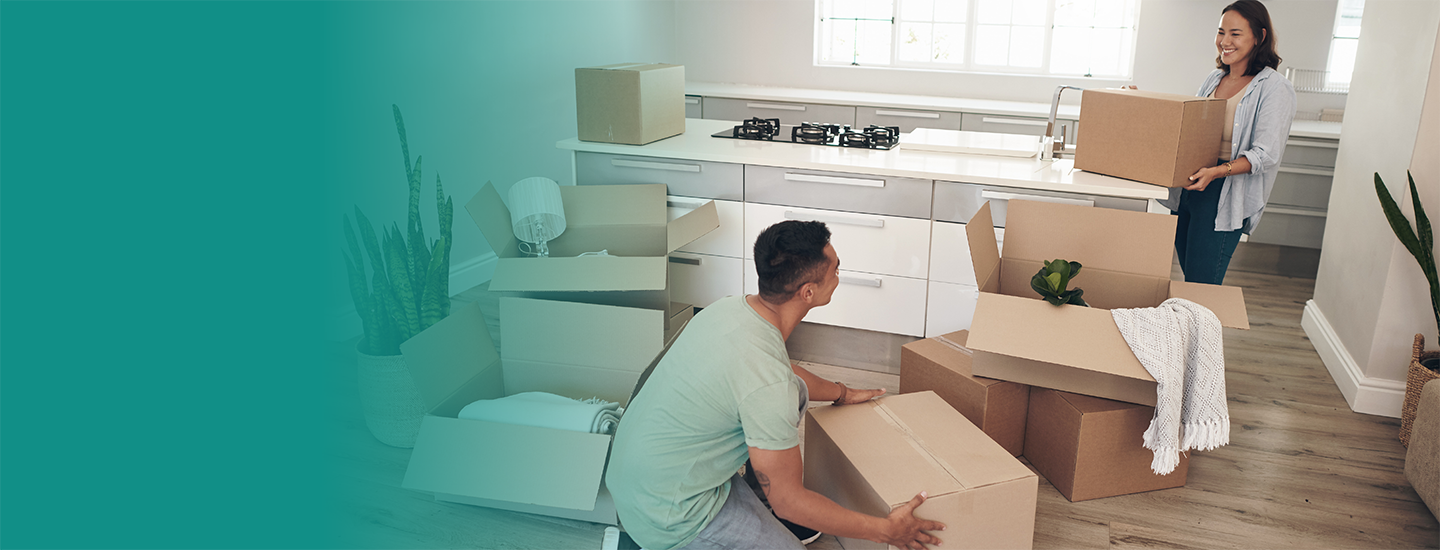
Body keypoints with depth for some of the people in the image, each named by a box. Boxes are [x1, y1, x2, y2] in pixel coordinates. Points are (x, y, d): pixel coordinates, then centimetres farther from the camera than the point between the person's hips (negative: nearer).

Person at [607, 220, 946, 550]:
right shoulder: (768, 381, -31)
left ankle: (758, 504, 24)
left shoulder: (731, 307, -4)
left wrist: (843, 394, 32)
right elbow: (789, 501, -20)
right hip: (666, 517, -8)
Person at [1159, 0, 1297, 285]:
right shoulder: (1214, 80, 13)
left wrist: (1217, 171, -28)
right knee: (1188, 274, 11)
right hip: (1189, 187, 6)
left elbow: (1267, 155, -16)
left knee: (1201, 286, -7)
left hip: (1226, 198, -6)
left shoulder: (1276, 88, -8)